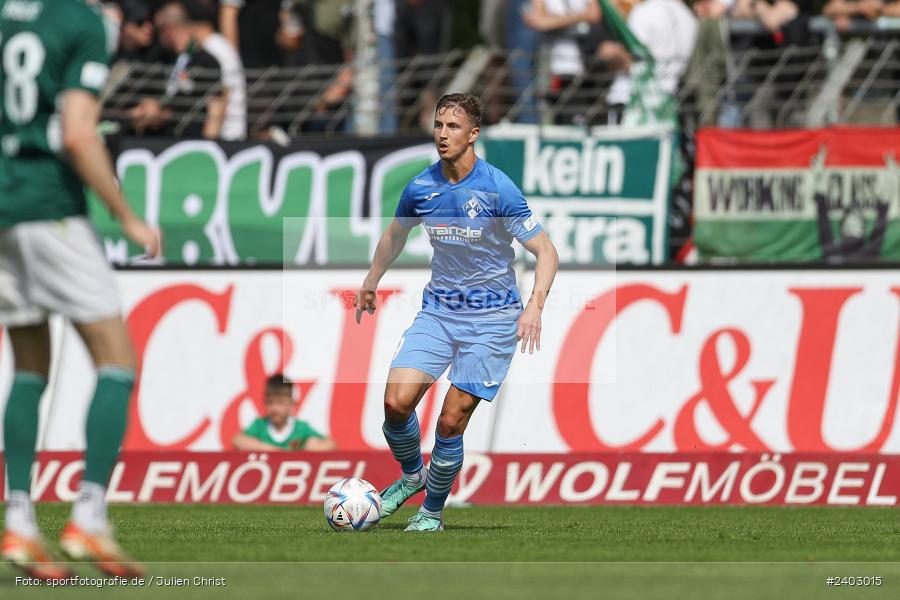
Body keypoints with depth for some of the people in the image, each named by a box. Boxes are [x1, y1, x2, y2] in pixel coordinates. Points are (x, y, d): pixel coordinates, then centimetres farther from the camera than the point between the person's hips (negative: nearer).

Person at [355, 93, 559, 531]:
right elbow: (395, 234, 22)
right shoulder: (421, 187, -1)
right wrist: (371, 281, 29)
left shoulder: (497, 189, -15)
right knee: (396, 402, -13)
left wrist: (535, 305, -29)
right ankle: (412, 475, 17)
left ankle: (432, 511, 12)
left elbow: (545, 252, -14)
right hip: (438, 310, 4)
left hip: (491, 318, -4)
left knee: (451, 421, -9)